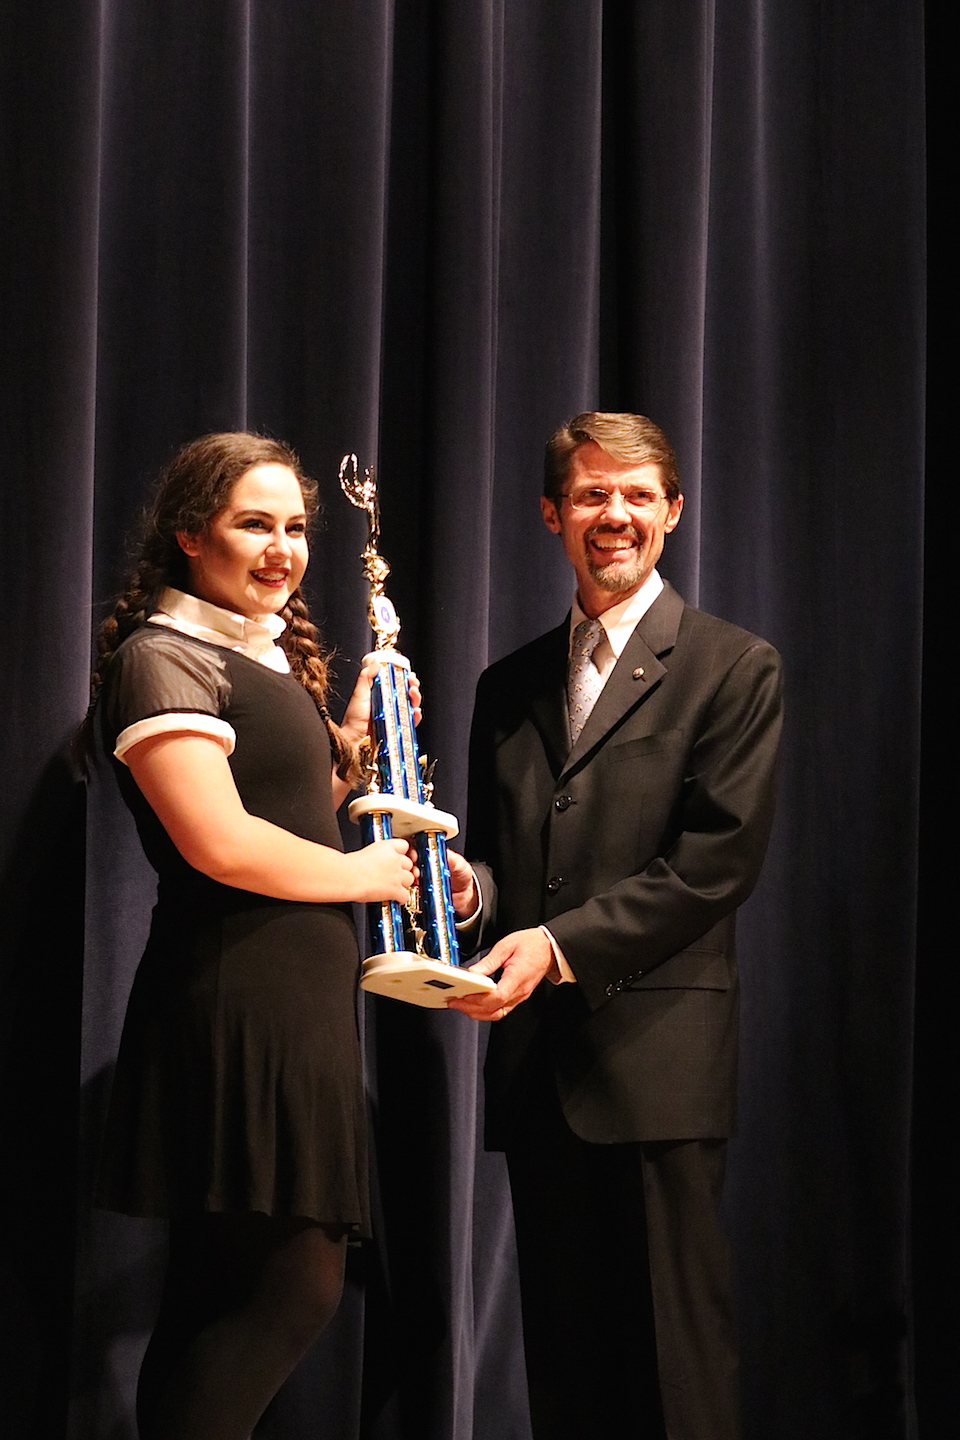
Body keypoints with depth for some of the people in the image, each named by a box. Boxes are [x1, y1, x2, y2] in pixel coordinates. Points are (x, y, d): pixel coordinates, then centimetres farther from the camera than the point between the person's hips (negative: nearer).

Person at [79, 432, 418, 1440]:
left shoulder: (267, 655, 20)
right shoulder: (165, 657, -10)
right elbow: (220, 844, -20)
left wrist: (348, 740, 10)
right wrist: (364, 874, -8)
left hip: (293, 996, 9)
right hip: (237, 998, -9)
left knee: (219, 1297, 8)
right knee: (294, 1286, -12)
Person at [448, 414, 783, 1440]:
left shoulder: (733, 668, 2)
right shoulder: (509, 686, 19)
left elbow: (715, 862, -8)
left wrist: (560, 944, -17)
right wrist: (468, 888, -2)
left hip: (657, 1050, -5)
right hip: (534, 1060, 5)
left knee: (673, 1356, -5)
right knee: (562, 1353, 8)